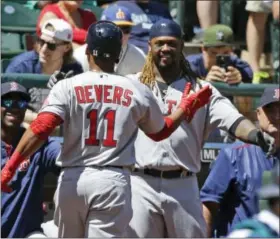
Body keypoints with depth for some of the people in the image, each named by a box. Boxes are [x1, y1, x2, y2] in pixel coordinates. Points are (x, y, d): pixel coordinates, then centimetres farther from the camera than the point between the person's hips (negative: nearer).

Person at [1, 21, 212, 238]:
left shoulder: (68, 87, -1)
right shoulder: (137, 92, 4)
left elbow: (40, 129, -13)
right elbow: (160, 132, 20)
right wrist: (186, 108, 35)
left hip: (73, 179, 1)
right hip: (113, 180, -1)